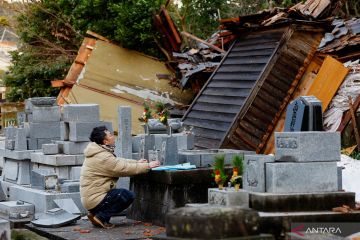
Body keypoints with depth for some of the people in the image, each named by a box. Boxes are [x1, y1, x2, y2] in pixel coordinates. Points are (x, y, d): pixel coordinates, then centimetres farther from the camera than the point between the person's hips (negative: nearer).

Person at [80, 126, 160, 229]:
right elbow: (125, 168, -19)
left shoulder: (98, 153, 10)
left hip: (89, 197, 10)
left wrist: (137, 162, 18)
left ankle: (96, 213, 11)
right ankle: (100, 217, -8)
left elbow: (118, 162, 21)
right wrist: (148, 166, -9)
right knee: (128, 196, -15)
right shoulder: (103, 157, -22)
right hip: (94, 200, -10)